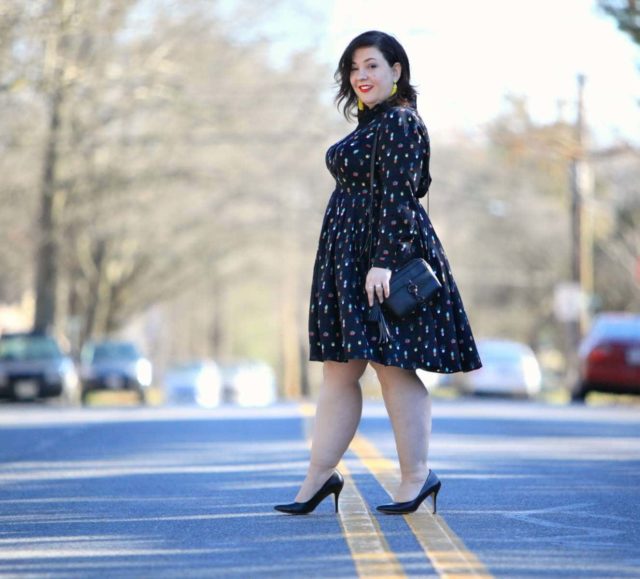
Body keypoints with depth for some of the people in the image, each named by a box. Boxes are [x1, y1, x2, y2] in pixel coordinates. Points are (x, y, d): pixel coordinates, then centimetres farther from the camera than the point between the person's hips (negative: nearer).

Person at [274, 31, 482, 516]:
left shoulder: (400, 122, -11)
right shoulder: (371, 122, 18)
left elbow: (398, 197, -18)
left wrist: (382, 262, -23)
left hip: (384, 255, -10)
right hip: (349, 257, 10)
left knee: (392, 366, -7)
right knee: (339, 370, 8)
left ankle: (417, 476, -1)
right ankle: (319, 476, 10)